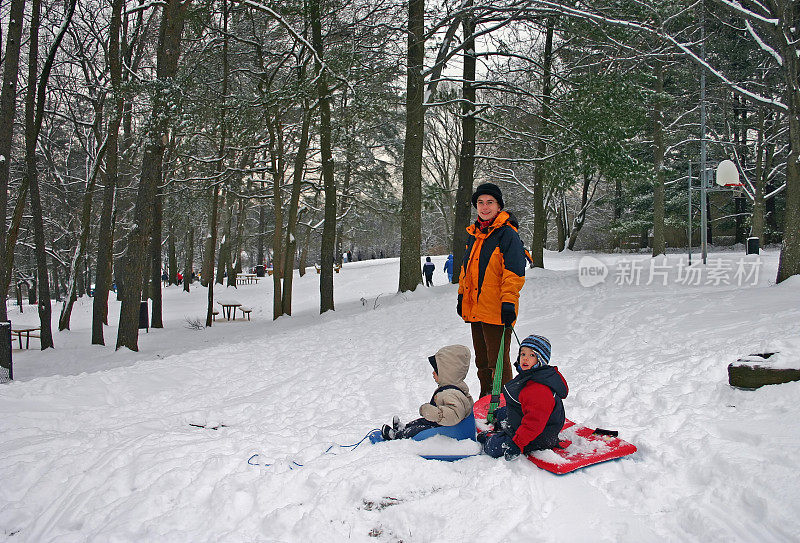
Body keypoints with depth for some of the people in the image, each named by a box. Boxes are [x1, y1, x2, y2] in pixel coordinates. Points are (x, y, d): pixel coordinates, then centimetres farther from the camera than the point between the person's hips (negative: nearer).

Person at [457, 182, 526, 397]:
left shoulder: (507, 233, -9)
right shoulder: (473, 234, 15)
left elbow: (514, 271, -14)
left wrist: (509, 301, -21)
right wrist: (462, 295, 21)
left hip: (497, 309, -8)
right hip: (475, 307, 8)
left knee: (497, 361, -4)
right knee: (482, 360, 18)